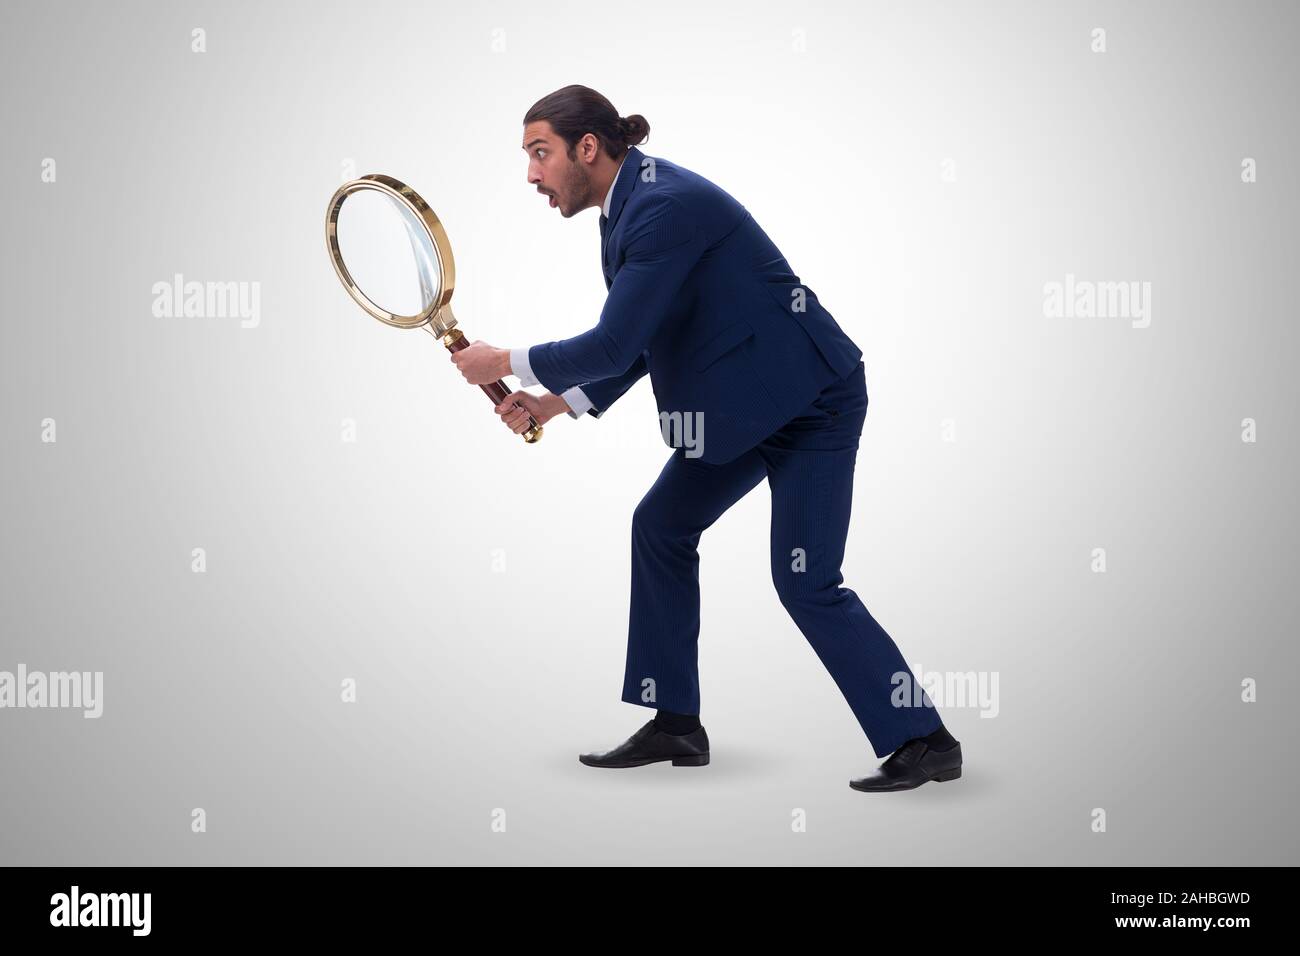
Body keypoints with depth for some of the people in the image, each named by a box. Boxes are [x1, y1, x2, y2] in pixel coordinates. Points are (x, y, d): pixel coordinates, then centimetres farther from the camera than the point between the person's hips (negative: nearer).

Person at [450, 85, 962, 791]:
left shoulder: (667, 208, -23)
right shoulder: (627, 209, 9)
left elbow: (613, 345, -25)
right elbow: (636, 346, 16)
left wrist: (506, 363, -12)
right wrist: (555, 404, 6)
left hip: (812, 400, -10)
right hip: (747, 407, 10)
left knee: (805, 583, -11)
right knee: (660, 524, 9)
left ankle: (924, 741, 0)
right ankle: (676, 725, 16)